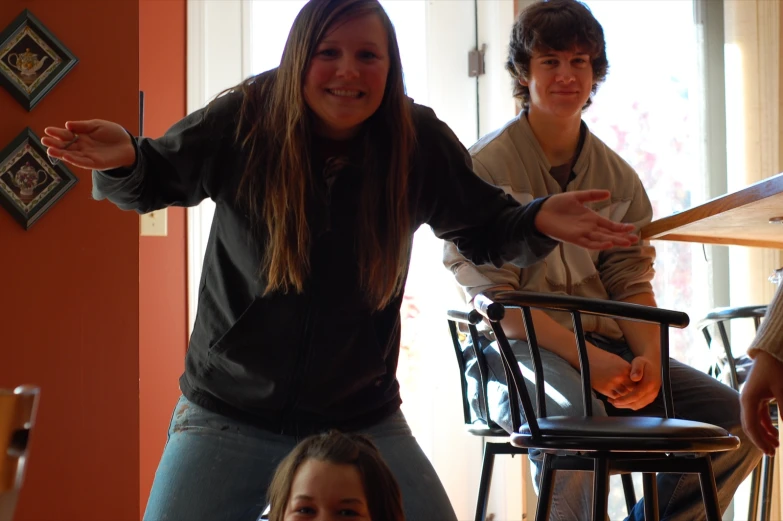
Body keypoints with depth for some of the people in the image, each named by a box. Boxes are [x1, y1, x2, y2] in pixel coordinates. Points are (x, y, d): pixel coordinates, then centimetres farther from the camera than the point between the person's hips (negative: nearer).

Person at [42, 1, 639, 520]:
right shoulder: (240, 122, -12)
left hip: (362, 416, 1)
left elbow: (484, 229, 7)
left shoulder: (421, 144, -7)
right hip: (229, 415, -1)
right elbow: (153, 184, 2)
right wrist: (123, 159, -22)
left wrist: (541, 222, -15)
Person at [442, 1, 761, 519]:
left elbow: (632, 283, 11)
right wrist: (586, 357, -20)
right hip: (518, 350, -6)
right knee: (579, 417, -38)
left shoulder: (618, 178, 14)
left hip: (607, 347, 6)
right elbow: (493, 297, -9)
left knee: (736, 417, -10)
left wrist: (648, 356, -11)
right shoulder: (485, 166, -3)